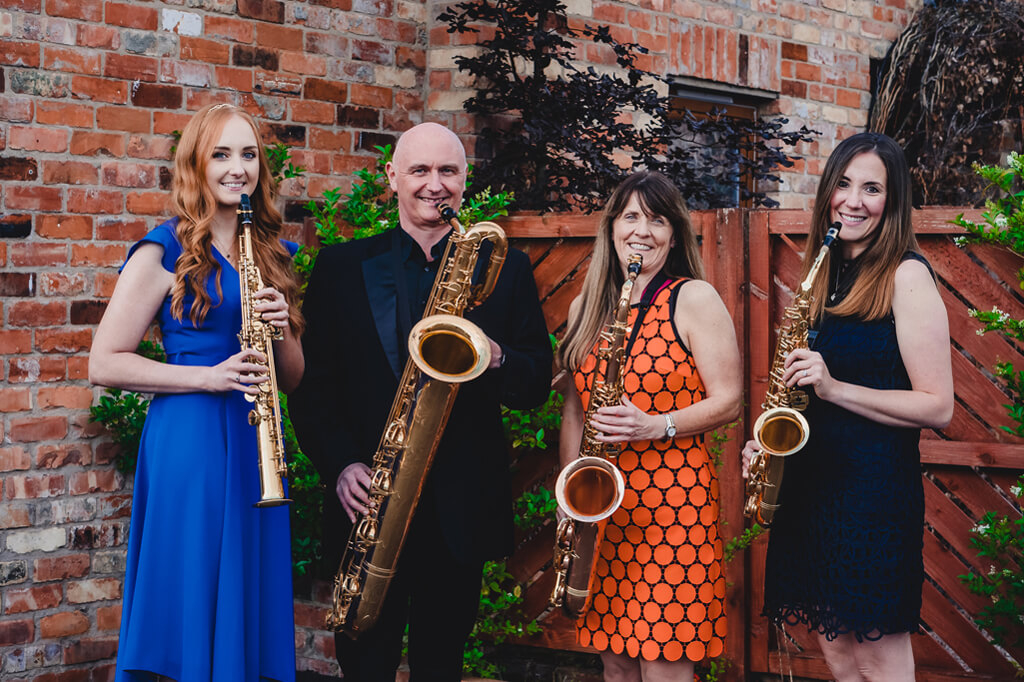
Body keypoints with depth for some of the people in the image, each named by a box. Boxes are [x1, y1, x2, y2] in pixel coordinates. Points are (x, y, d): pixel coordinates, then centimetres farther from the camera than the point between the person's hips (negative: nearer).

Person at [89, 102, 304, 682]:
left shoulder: (274, 255, 14)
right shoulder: (166, 252, -3)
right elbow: (104, 363, -7)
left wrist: (282, 329, -6)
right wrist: (209, 376, -15)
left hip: (257, 446, 6)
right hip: (188, 441, -5)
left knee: (248, 606, 8)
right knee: (190, 610, -2)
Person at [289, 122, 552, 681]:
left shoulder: (504, 268, 7)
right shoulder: (340, 266, 6)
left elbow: (538, 384, 4)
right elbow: (311, 382, 2)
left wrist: (494, 357, -17)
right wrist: (341, 465, -12)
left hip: (461, 508, 1)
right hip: (368, 504, 0)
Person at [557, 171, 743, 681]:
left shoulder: (694, 299, -2)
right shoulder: (586, 307, 13)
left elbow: (729, 401, -5)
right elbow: (573, 409, 15)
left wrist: (656, 426, -20)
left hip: (674, 499, -5)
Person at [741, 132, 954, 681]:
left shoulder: (906, 275, -9)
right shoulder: (829, 274, 12)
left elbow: (937, 408, -14)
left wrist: (833, 388, -19)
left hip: (876, 486, -7)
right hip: (814, 481, 8)